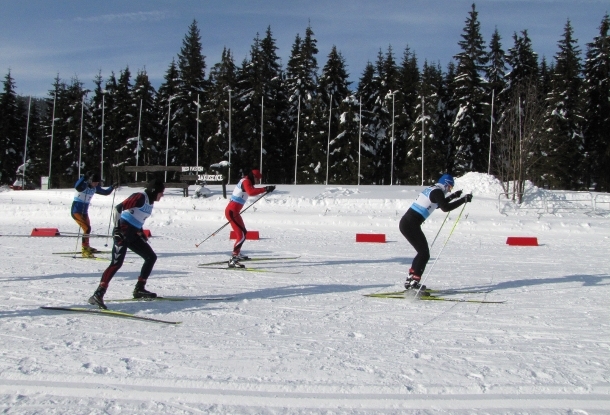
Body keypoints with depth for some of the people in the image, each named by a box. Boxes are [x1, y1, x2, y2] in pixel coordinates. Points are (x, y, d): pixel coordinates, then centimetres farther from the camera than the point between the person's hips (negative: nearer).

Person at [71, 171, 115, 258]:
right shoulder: (83, 185, -21)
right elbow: (77, 186, -45)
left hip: (84, 211, 9)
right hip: (76, 211, -9)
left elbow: (105, 192, 13)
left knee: (87, 229, 23)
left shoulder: (95, 188, 0)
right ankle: (84, 250, -17)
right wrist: (85, 177, -55)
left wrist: (112, 187, -3)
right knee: (87, 228, -20)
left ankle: (86, 247, 45)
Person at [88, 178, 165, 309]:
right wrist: (117, 227, -27)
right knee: (117, 263, -22)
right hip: (123, 232, -10)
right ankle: (98, 294, -25)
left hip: (133, 234, 10)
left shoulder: (150, 201, 15)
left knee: (151, 257, 13)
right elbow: (118, 208, -21)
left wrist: (141, 233, 24)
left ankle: (139, 289, 20)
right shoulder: (140, 197, -13)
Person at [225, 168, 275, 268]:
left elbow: (252, 190, 37)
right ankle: (232, 260, -21)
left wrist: (266, 189, 27)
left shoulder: (245, 181, 17)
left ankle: (237, 254, 42)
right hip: (232, 212, -11)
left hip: (233, 211, 11)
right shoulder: (246, 181, -12)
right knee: (242, 235, -16)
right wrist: (265, 189, -33)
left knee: (243, 232, 25)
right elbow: (251, 192, -33)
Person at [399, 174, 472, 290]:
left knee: (422, 252, 18)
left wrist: (453, 196, 39)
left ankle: (410, 280, 21)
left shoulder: (431, 189, 20)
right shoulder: (437, 191, -7)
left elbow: (438, 204, 38)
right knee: (424, 253, -5)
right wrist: (463, 200, -12)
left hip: (406, 223, 9)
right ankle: (413, 283, -9)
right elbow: (445, 208, -20)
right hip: (411, 225, -9)